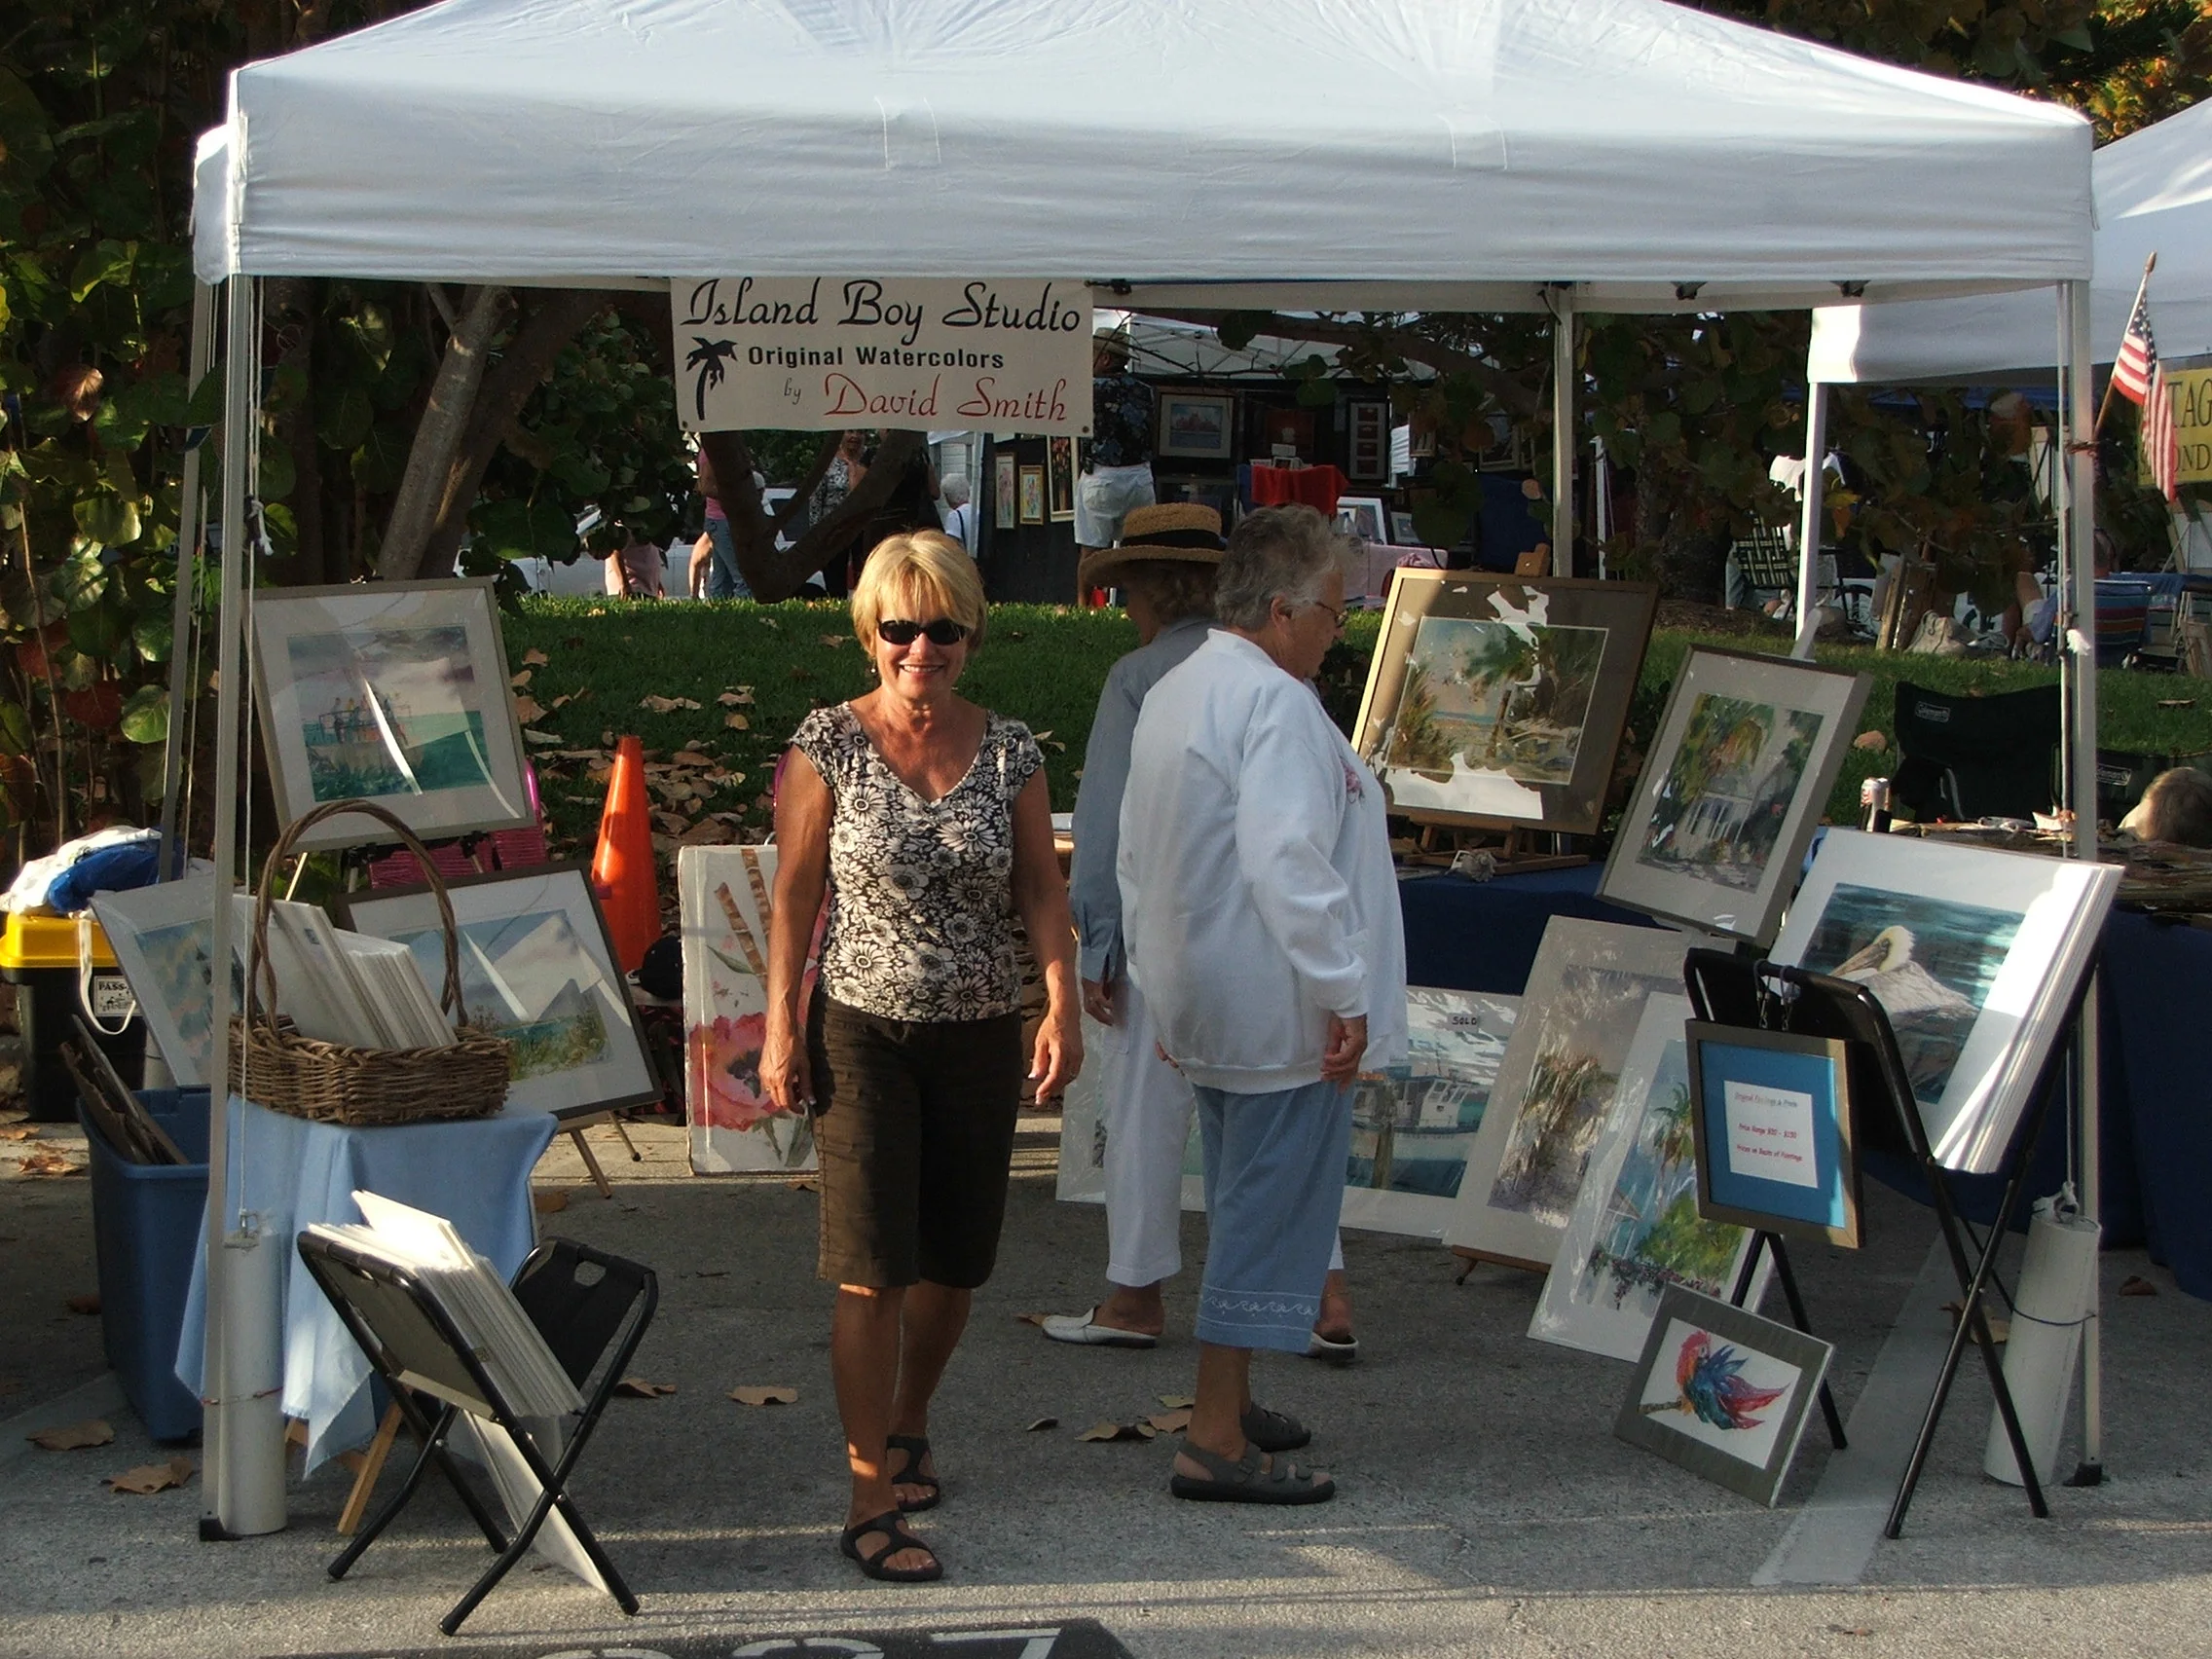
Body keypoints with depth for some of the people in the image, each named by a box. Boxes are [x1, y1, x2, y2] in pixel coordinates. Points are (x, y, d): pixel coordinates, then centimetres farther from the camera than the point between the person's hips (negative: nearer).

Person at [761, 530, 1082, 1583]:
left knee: (955, 1258, 11)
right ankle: (872, 1502, -2)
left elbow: (1040, 890, 5)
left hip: (980, 1035, 3)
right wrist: (780, 1029, -5)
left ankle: (908, 1424, 38)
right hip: (863, 1032, -3)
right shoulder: (827, 747, -3)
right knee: (873, 1269, -7)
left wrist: (1064, 1004, -8)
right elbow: (794, 894, -1)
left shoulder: (1010, 752, 3)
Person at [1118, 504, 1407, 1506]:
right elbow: (1287, 862, -25)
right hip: (1278, 1011, -10)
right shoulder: (1275, 702, -17)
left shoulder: (1169, 697, 15)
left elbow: (1135, 860, 21)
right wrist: (1342, 991, -20)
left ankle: (1230, 1408, 29)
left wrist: (1160, 990, 25)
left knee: (1243, 1211, 19)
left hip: (1204, 1008, 10)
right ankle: (1216, 1441, -4)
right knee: (1272, 1216, -5)